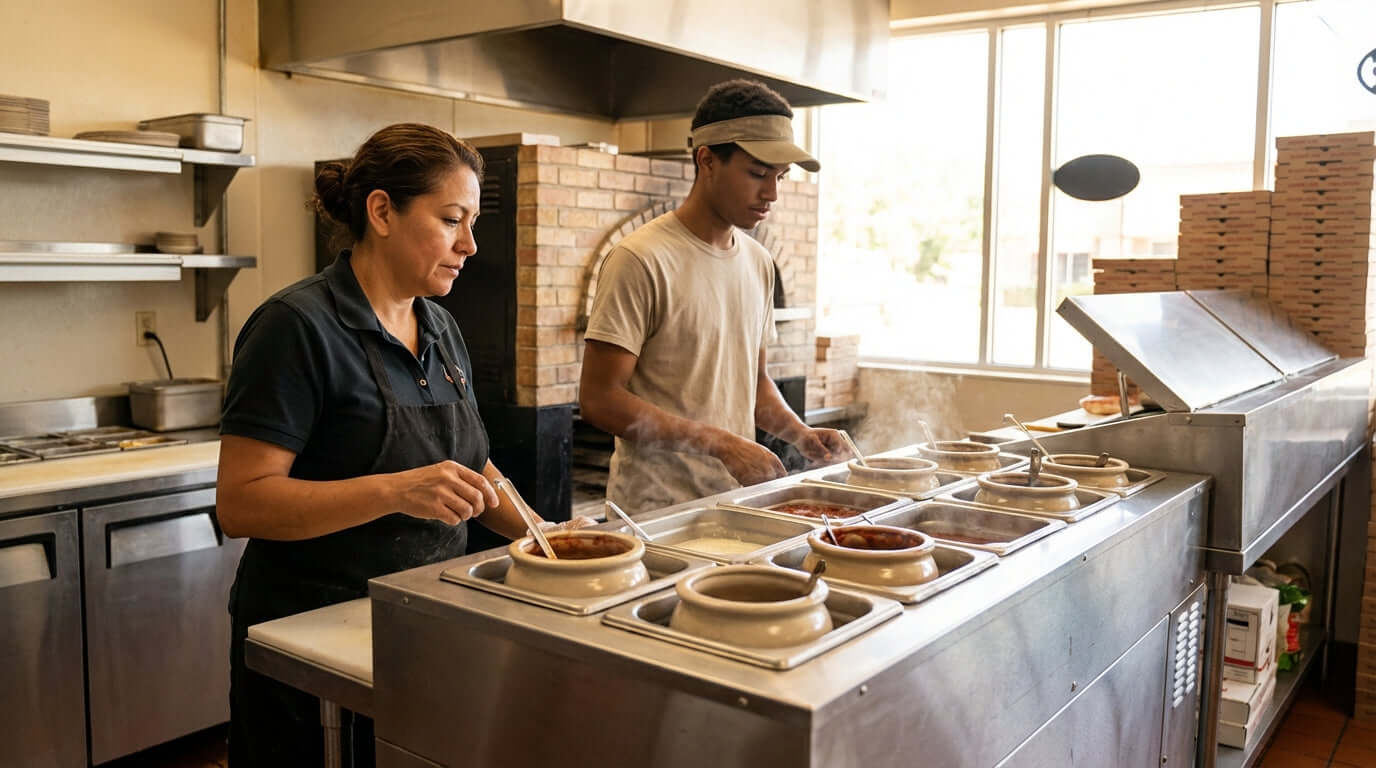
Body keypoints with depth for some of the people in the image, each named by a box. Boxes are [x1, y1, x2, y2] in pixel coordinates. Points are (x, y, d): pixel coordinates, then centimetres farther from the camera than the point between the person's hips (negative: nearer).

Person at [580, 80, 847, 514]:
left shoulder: (758, 262, 8)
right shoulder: (642, 260, -15)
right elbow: (599, 399, -18)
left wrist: (800, 434, 0)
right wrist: (721, 444, -22)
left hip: (737, 502, 6)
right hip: (657, 510, -6)